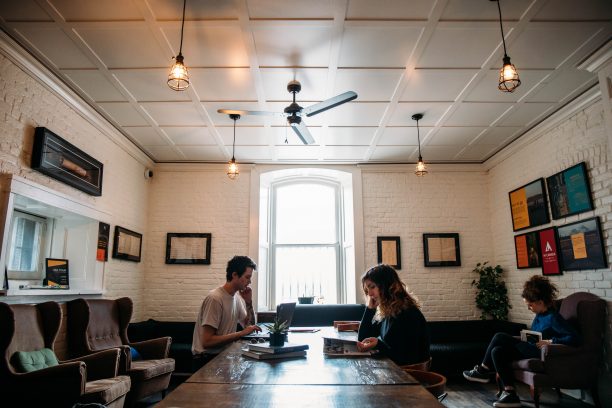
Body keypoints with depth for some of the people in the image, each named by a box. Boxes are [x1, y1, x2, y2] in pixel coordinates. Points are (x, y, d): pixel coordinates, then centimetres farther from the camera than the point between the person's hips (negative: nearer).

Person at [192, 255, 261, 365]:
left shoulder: (236, 298, 5)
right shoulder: (215, 299, -20)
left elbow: (249, 326, 12)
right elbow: (207, 341, -23)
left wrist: (249, 302, -3)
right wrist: (241, 333, -24)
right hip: (209, 358, -7)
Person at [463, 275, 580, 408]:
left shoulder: (553, 318, -17)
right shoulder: (540, 314, 9)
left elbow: (574, 339, -22)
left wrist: (550, 341, -25)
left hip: (540, 353, -9)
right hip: (532, 349, 9)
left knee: (499, 338, -15)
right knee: (497, 351, -7)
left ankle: (483, 370, -1)